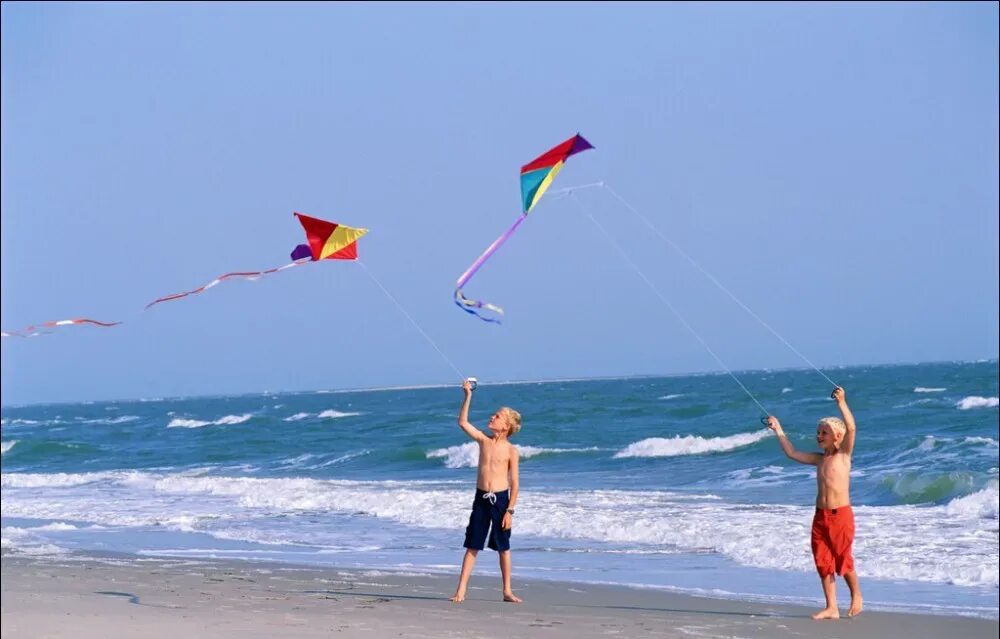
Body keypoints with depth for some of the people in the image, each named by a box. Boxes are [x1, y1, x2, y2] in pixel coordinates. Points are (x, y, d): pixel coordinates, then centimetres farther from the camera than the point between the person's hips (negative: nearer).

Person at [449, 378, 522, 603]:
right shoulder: (483, 440, 4)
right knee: (472, 546, 3)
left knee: (503, 547, 6)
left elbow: (514, 483, -6)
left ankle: (507, 591, 15)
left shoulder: (511, 450, -6)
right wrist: (468, 396, -9)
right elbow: (463, 422, -2)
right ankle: (461, 591, 2)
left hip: (501, 500, -3)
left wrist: (509, 510, -11)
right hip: (481, 498, 3)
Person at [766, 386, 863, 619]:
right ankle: (831, 608, 9)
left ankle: (856, 596, 24)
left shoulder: (844, 454, -3)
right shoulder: (819, 459, 14)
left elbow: (851, 428, -18)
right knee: (823, 562, 4)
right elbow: (792, 453, 20)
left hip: (841, 515, -6)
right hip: (820, 516, 6)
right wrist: (778, 430, 20)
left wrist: (842, 403, -25)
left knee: (843, 560, 1)